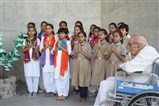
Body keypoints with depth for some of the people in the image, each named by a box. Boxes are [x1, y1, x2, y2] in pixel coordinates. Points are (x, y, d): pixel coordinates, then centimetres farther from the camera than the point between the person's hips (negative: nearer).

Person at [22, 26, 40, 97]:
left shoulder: (37, 40, 7)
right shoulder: (25, 40, 12)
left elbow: (39, 49, 4)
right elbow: (23, 50, 5)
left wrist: (34, 47, -12)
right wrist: (29, 47, -10)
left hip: (35, 59, -1)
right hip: (27, 59, 1)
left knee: (35, 75, -3)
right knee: (28, 75, -3)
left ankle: (35, 91, 8)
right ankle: (30, 91, 8)